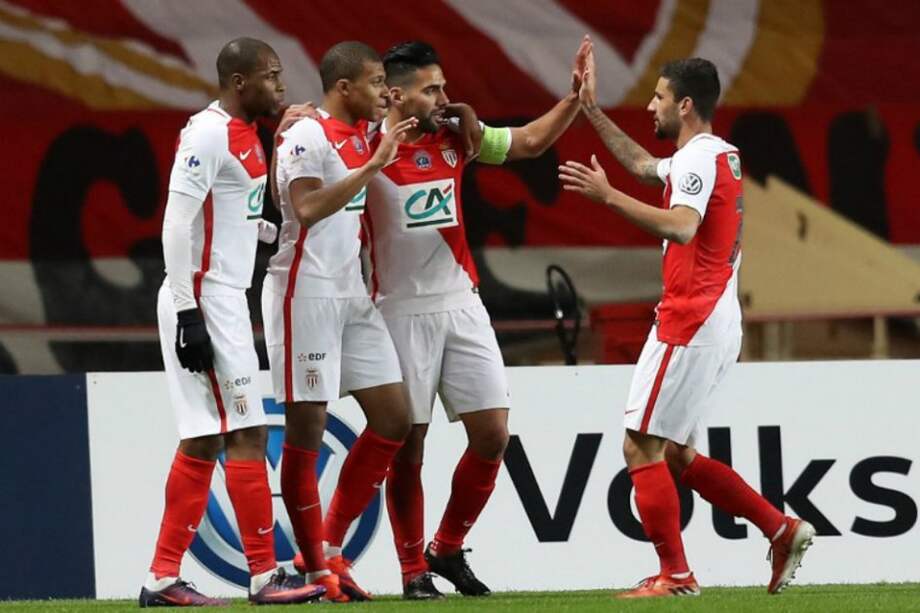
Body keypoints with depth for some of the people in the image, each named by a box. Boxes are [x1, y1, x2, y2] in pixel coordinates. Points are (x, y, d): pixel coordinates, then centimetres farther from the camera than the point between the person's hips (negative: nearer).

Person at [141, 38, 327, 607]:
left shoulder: (245, 134, 15)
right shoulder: (208, 134, -15)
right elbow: (177, 223, -19)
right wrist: (188, 314, -22)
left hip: (225, 303, 10)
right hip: (202, 303, -10)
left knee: (204, 442, 9)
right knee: (245, 436, -7)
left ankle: (163, 579, 11)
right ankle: (266, 576, -4)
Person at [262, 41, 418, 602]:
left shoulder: (361, 136, 13)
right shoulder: (306, 137, -13)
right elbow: (308, 209, -25)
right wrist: (373, 166, -25)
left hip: (352, 293, 9)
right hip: (306, 293, -9)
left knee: (394, 417, 6)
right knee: (307, 428, -4)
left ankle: (330, 549, 13)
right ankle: (314, 567, 3)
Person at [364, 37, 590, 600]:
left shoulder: (456, 137, 5)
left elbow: (530, 141, 13)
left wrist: (576, 97, 2)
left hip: (462, 306, 5)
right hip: (402, 313, -5)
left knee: (493, 434, 0)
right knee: (407, 445, -1)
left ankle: (448, 550, 17)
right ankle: (414, 570, 10)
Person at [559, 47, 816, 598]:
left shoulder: (697, 159, -13)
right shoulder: (721, 156, 18)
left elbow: (681, 227, -32)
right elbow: (643, 164, 35)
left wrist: (609, 195, -30)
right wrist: (592, 110, 36)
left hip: (689, 324, -10)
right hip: (720, 323, 10)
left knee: (642, 446, -6)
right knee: (678, 454, 14)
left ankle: (675, 575, -7)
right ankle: (783, 530, 9)